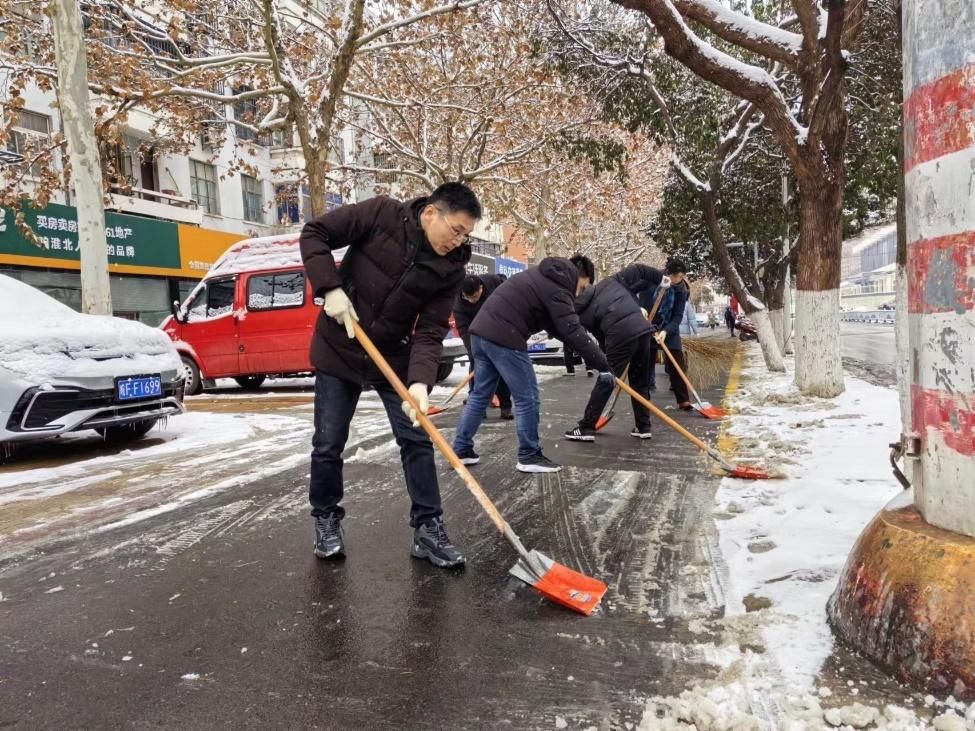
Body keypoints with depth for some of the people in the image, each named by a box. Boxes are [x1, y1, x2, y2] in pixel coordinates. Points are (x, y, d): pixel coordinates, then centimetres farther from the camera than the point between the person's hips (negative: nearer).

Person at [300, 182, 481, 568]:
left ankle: (428, 528, 10)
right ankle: (326, 520, 25)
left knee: (417, 441, -1)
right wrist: (330, 289, -22)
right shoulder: (382, 214, -16)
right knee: (328, 444, 5)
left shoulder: (450, 269, -10)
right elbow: (314, 233, -11)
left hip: (395, 358, 2)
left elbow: (430, 331, -14)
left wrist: (420, 381, -29)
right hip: (339, 350, -2)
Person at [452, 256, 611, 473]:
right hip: (504, 338, -10)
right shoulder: (557, 290, -10)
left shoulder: (543, 276, 20)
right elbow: (574, 333, -17)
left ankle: (461, 450, 22)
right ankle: (529, 457, 10)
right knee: (527, 398, 1)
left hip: (482, 330, 10)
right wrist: (603, 365, -13)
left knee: (480, 394, 17)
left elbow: (554, 325, 22)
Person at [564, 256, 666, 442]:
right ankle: (643, 427, 24)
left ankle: (586, 428, 10)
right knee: (641, 382, 19)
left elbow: (601, 336, 11)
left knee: (604, 383, 7)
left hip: (620, 336, -4)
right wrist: (660, 277, 25)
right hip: (643, 330, 4)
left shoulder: (582, 309, 10)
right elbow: (637, 270, 12)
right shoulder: (612, 281, 17)